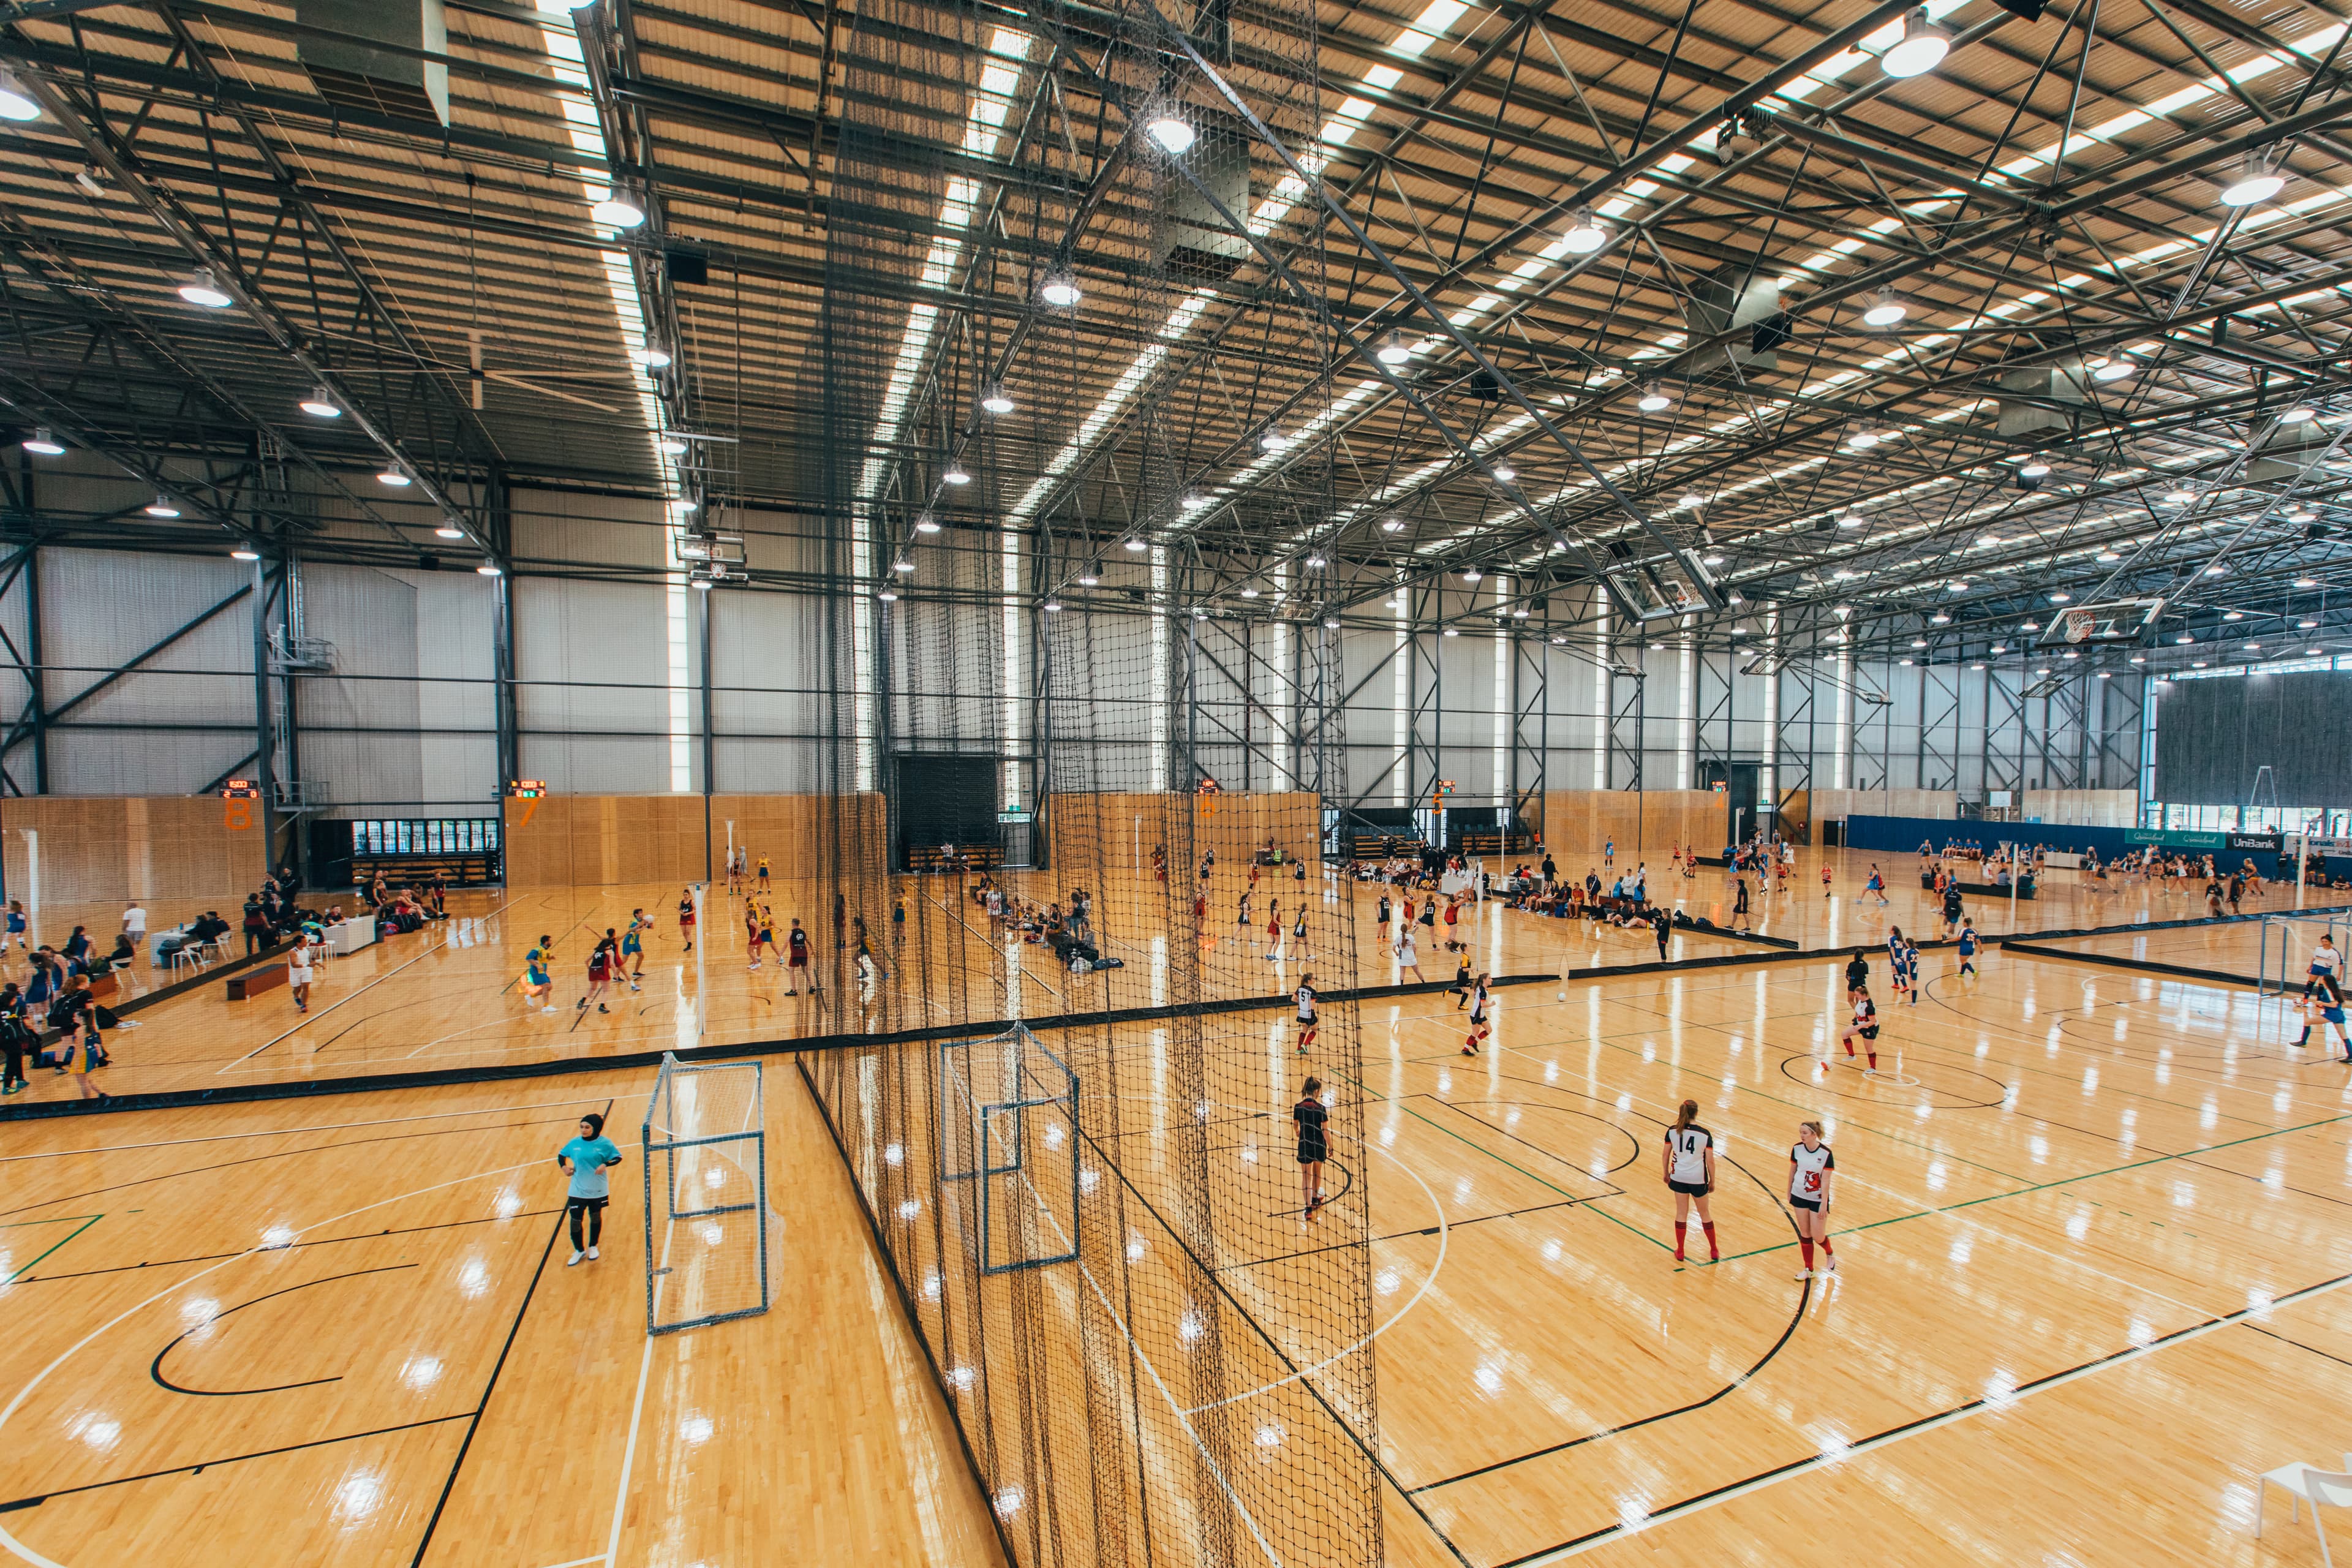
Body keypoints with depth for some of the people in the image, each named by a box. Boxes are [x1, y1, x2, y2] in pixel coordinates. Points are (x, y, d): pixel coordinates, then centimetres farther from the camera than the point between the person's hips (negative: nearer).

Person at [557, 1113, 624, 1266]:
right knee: (575, 1220, 2)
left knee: (595, 1216, 15)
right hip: (577, 1190, 1)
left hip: (597, 1189, -1)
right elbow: (561, 1154, 12)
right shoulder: (574, 1143, -5)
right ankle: (579, 1250, 25)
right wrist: (564, 1167, -6)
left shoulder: (604, 1143, -11)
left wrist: (605, 1165, -22)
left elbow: (618, 1157, -5)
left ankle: (593, 1247, 37)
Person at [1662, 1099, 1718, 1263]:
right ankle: (1714, 1251, 32)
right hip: (1698, 1179, -1)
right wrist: (1712, 1181, 4)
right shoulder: (1705, 1134, -14)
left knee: (1681, 1214, 14)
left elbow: (1666, 1155, 0)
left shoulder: (1672, 1131, -8)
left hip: (1678, 1177, 1)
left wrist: (1666, 1173, 15)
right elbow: (1710, 1161, -10)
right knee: (1705, 1214, 18)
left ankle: (1680, 1253, 21)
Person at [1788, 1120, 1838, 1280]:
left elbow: (1825, 1180, -15)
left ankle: (1830, 1254, 36)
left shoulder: (1826, 1153, -18)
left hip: (1818, 1199, -3)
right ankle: (1809, 1269, 21)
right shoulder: (1797, 1148, -8)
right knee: (1805, 1234, 9)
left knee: (1818, 1237, 2)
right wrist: (1789, 1193, 12)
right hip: (1799, 1196, 3)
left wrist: (1824, 1204, -14)